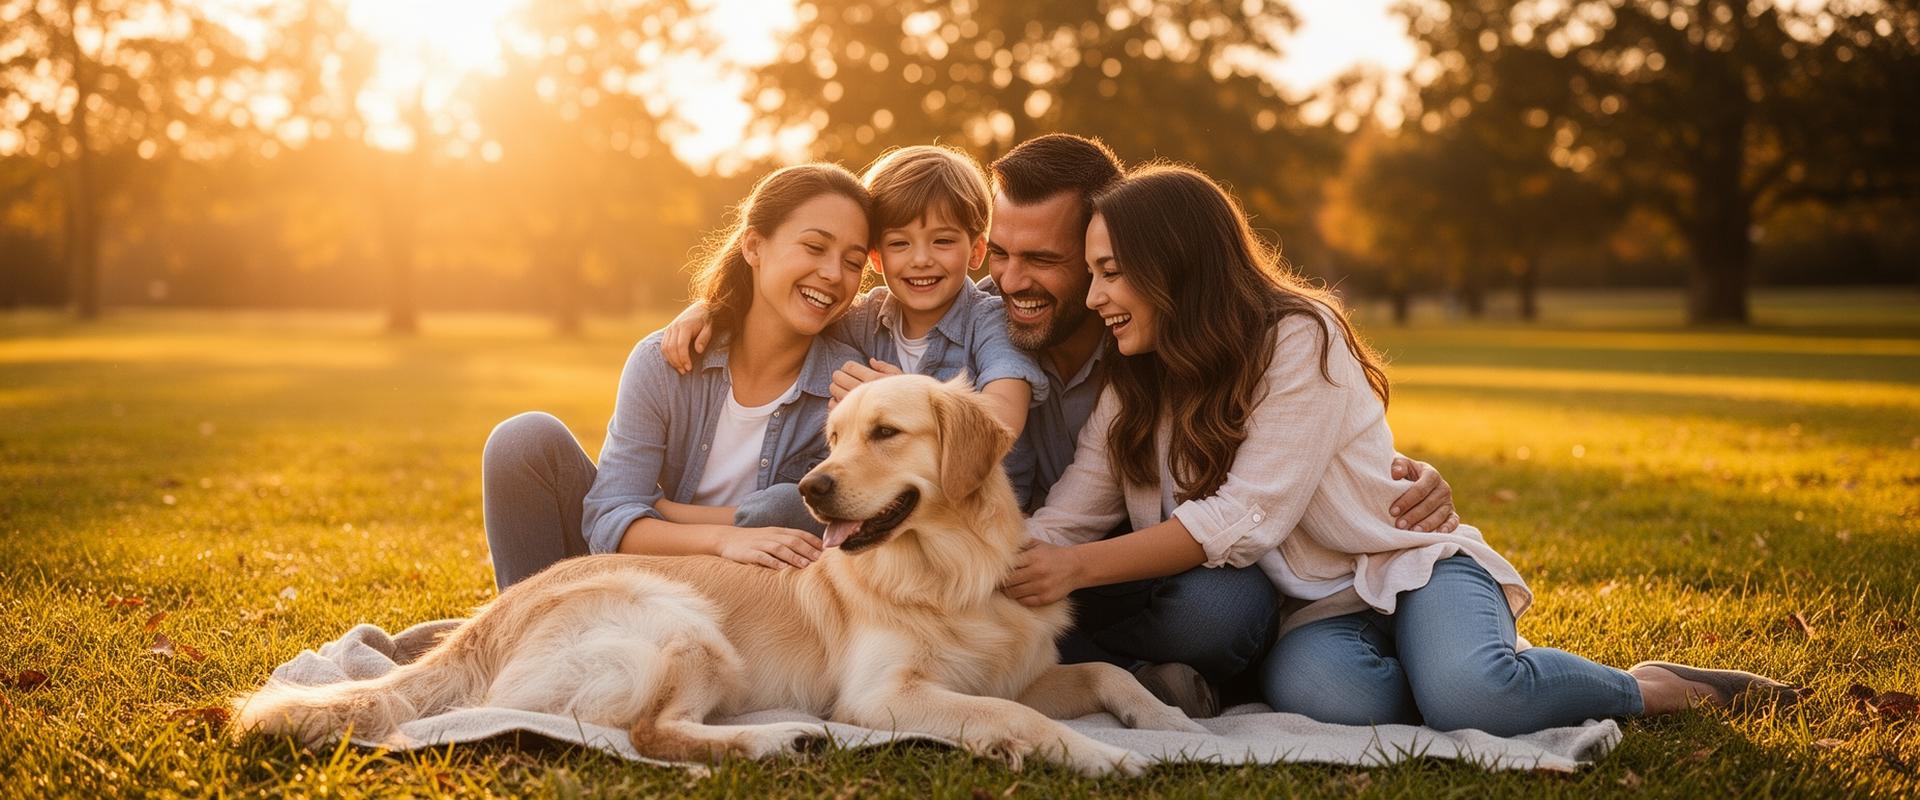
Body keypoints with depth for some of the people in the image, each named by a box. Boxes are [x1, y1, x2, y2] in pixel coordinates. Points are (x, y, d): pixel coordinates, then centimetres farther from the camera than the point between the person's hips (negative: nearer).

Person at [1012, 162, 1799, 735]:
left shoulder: (1297, 337, -15)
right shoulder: (1134, 387, 5)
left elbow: (1244, 519, -22)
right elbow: (1061, 520, -3)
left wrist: (1078, 567, -26)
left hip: (1407, 563, -3)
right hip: (1310, 609, 4)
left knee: (1466, 694, -36)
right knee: (1317, 690, -35)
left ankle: (1655, 687, -6)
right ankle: (1486, 676, -6)